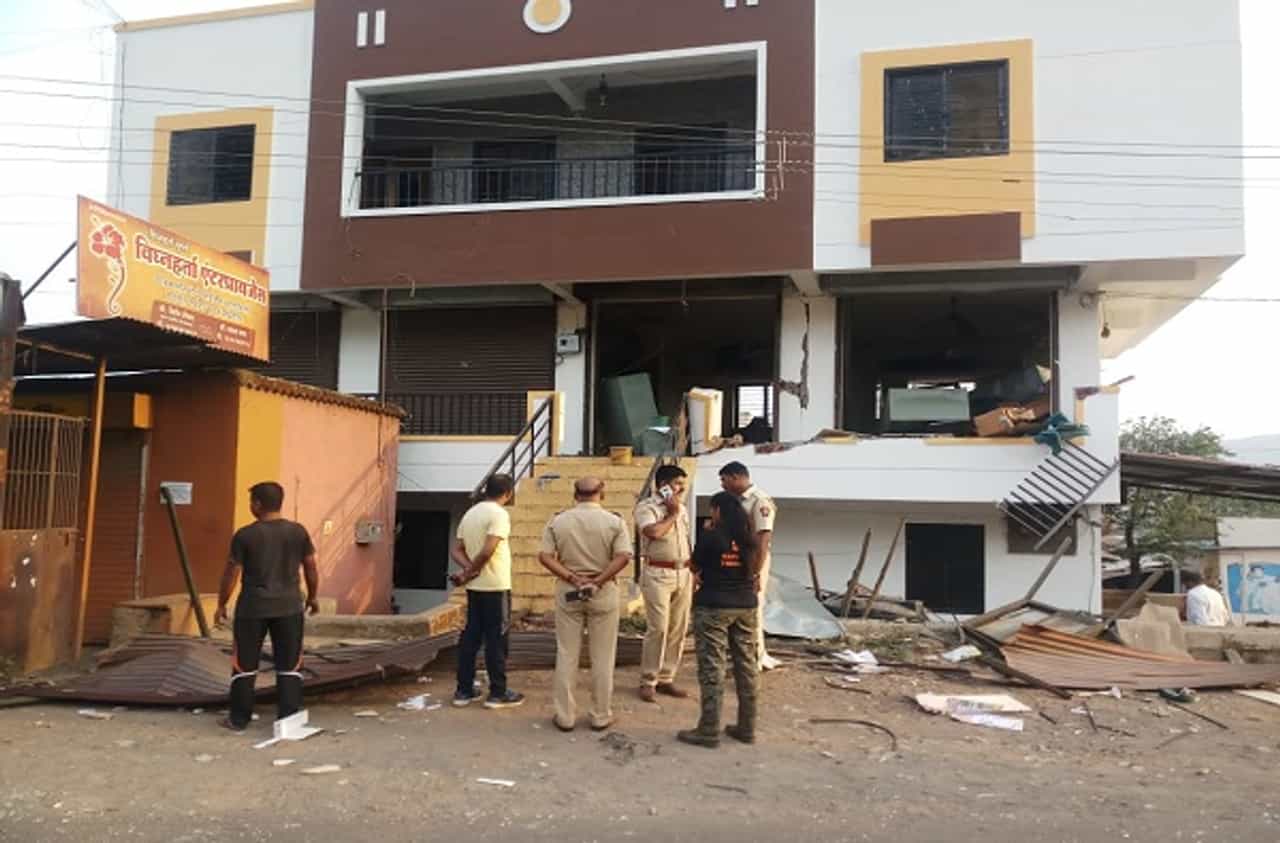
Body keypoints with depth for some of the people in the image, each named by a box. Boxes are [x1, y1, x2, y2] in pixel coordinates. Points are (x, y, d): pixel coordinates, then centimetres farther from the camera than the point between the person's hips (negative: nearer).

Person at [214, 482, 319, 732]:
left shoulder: (245, 535, -7)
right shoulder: (298, 531, -1)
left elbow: (231, 573, -4)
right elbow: (311, 568, 5)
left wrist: (221, 605, 8)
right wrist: (312, 597, 19)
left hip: (252, 608, -1)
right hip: (289, 607, 2)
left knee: (244, 665, 12)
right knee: (289, 666, 7)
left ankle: (239, 719, 18)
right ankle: (287, 719, 6)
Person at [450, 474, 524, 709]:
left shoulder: (470, 513, 12)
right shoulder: (499, 514, -14)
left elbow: (456, 550, 10)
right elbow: (488, 550, -25)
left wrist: (469, 568, -5)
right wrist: (470, 572, -12)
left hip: (474, 586, 8)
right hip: (495, 586, -8)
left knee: (470, 636, 11)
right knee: (497, 639, 0)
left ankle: (464, 690, 15)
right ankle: (498, 693, 6)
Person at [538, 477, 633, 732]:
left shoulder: (558, 521, 1)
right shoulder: (615, 521, -4)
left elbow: (545, 556, -7)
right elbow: (623, 557, -15)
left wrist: (573, 578, -11)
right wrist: (598, 581, -14)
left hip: (567, 590, 2)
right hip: (603, 592, -1)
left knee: (567, 654, 9)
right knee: (602, 656, 9)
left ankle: (565, 717, 15)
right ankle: (601, 716, 16)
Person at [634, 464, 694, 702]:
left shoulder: (682, 509, 17)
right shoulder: (646, 507, -6)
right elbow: (654, 532, -24)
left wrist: (693, 571, 16)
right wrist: (672, 514, -10)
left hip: (683, 574, 7)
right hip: (658, 574, -7)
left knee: (679, 629, 6)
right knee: (658, 629, -8)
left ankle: (666, 678, 16)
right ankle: (648, 681, 3)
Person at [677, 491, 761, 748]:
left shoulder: (710, 536, -12)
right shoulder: (751, 539, 5)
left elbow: (695, 567, 1)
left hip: (713, 607, -6)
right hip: (746, 606, 6)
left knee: (712, 667, -2)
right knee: (747, 665, 10)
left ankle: (709, 731, 1)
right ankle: (747, 728, 18)